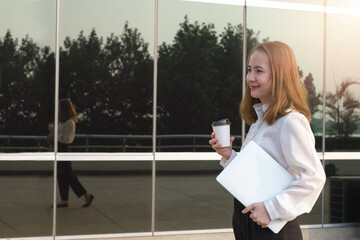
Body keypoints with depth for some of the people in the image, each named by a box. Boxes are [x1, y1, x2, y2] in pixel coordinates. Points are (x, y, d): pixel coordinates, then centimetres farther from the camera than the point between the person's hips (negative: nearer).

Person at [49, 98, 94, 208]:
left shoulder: (69, 122, -17)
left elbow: (66, 138, -20)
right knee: (61, 175, 10)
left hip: (64, 150, -9)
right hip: (60, 150, 9)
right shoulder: (63, 121, 11)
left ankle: (87, 196, 4)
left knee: (68, 175, -4)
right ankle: (64, 200, 15)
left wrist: (54, 131, -21)